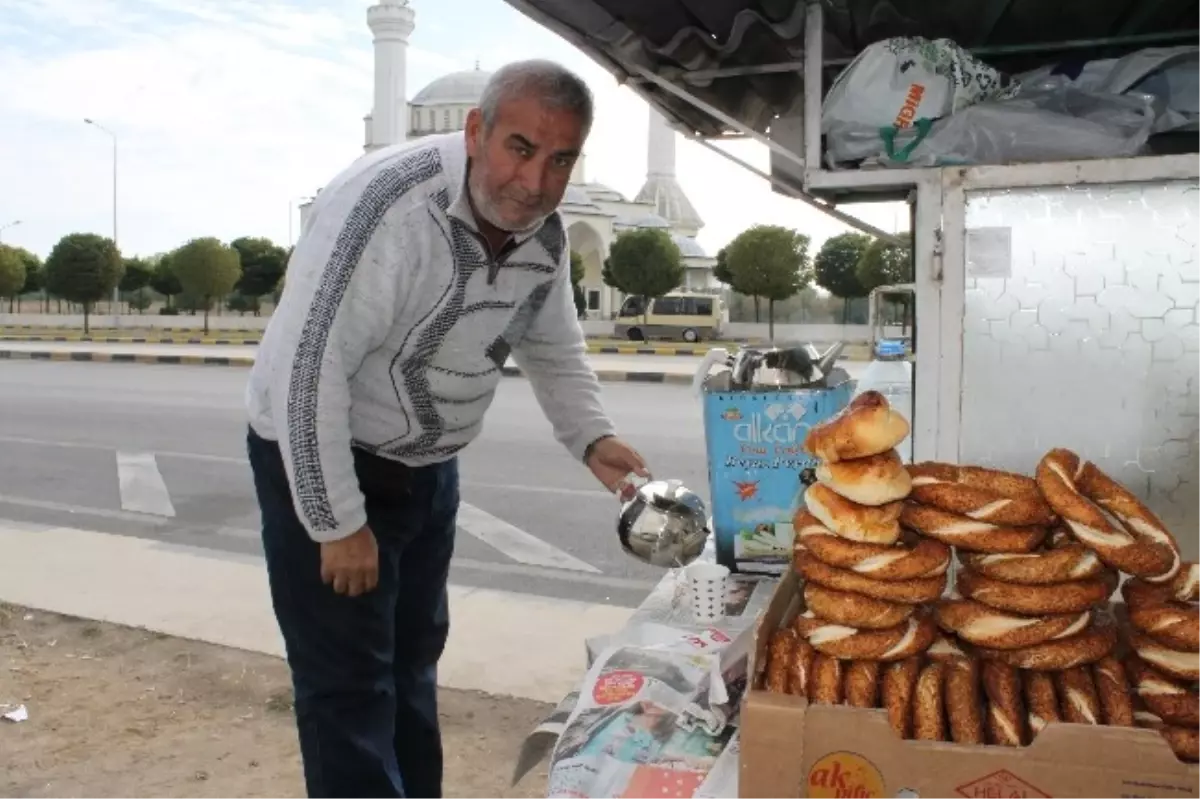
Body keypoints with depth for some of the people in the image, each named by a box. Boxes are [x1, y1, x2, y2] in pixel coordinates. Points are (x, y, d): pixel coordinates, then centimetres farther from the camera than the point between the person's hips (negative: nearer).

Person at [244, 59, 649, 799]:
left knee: (413, 661, 21)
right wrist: (338, 522, -25)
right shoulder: (385, 203, -30)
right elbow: (307, 368, -30)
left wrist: (592, 438, -6)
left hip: (428, 467, 7)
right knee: (350, 684, -1)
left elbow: (553, 347, 10)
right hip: (323, 462, -7)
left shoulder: (546, 233, -6)